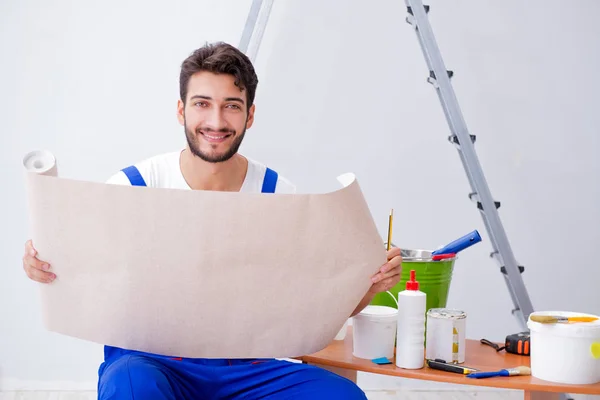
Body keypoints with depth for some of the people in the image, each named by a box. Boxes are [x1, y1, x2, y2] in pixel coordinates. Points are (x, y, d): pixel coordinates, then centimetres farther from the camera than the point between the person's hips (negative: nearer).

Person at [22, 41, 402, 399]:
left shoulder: (279, 194, 1)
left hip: (245, 367, 3)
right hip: (149, 360, -2)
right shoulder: (133, 186, -5)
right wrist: (43, 264, -27)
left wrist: (370, 284, -18)